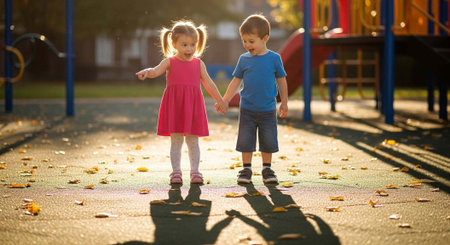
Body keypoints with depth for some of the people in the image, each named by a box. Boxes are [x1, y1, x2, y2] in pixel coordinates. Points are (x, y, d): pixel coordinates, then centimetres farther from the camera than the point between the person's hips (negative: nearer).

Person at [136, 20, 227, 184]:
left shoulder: (198, 63, 8)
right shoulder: (170, 62, 1)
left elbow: (208, 83, 14)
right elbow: (156, 71, -16)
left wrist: (220, 100, 16)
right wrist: (147, 72, -39)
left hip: (193, 105, 2)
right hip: (174, 105, -2)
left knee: (193, 140, 6)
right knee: (176, 140, 3)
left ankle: (195, 171, 14)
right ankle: (176, 172, 10)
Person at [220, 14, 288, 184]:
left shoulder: (274, 58, -4)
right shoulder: (244, 59, -1)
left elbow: (281, 81, 5)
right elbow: (236, 81, 5)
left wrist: (284, 103, 8)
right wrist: (225, 100, -4)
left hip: (268, 110, -1)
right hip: (247, 109, 1)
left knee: (268, 142, 6)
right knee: (245, 141, 3)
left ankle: (267, 169, 20)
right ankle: (246, 169, 15)